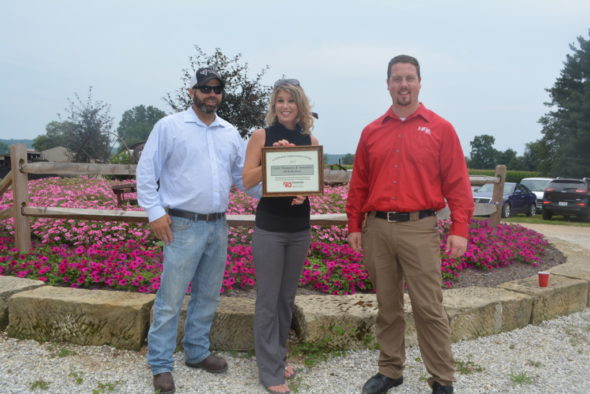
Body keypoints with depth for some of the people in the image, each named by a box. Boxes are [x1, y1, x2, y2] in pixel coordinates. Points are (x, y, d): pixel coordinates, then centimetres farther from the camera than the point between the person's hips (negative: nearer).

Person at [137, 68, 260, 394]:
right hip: (183, 226, -5)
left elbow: (243, 176, 11)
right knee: (170, 299, -1)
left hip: (218, 226, 6)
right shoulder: (169, 126, -3)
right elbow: (146, 172, -3)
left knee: (207, 296, 15)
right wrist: (155, 212, -11)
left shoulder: (231, 133, 11)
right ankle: (161, 364, 13)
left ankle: (196, 352, 32)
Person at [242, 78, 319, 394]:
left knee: (287, 297, 14)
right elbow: (247, 180, -9)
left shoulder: (310, 141, 4)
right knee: (268, 300, 2)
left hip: (300, 228, 4)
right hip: (269, 228, -4)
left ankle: (279, 357, 31)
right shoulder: (261, 136, -4)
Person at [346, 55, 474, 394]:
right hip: (377, 229, 3)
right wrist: (354, 226, 8)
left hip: (420, 229, -3)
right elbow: (359, 184, 12)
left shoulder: (440, 129, 2)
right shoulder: (372, 132, 10)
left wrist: (460, 229, -8)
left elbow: (457, 183, -2)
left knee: (429, 308, -1)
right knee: (387, 307, 12)